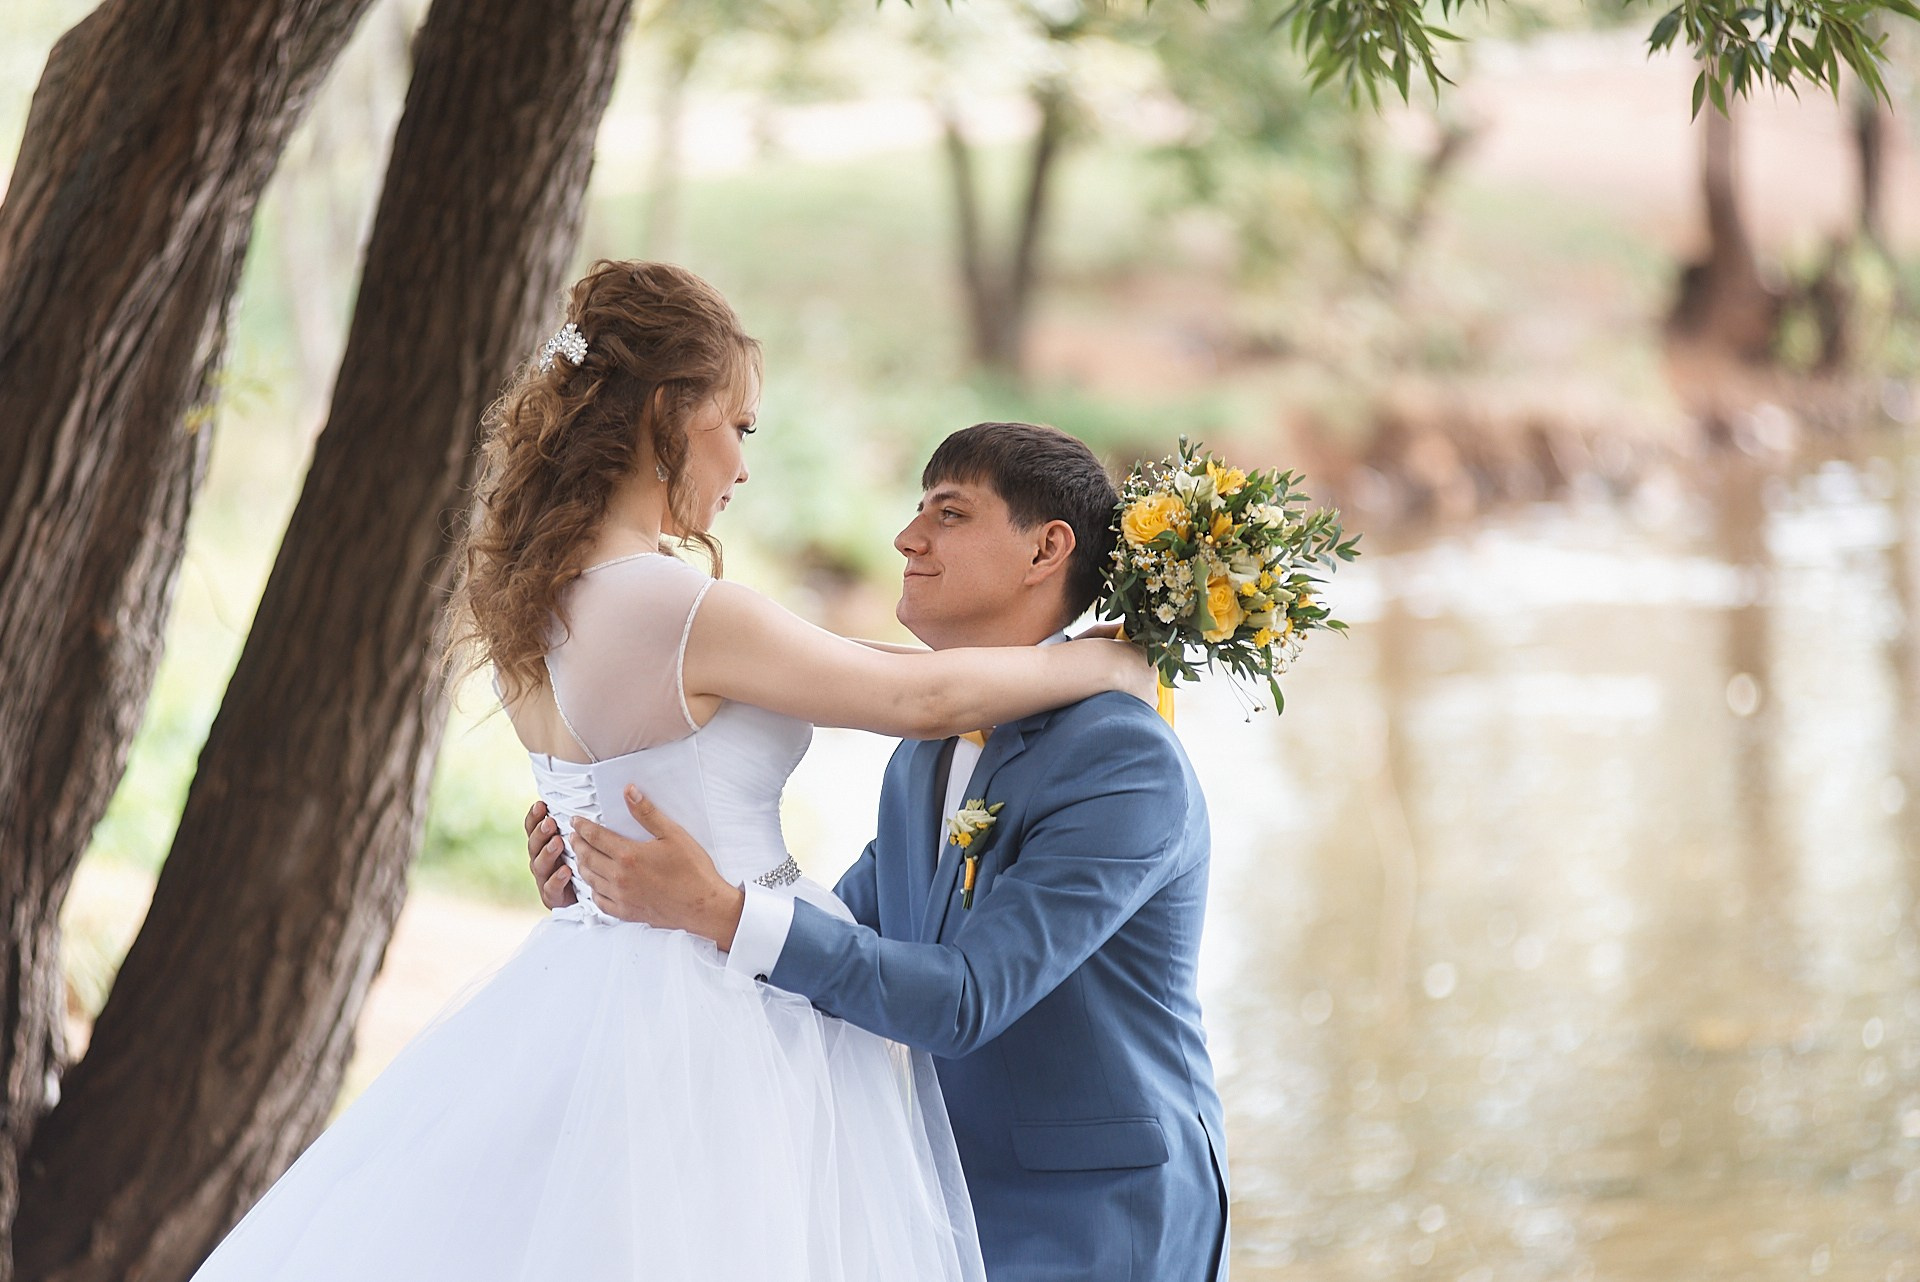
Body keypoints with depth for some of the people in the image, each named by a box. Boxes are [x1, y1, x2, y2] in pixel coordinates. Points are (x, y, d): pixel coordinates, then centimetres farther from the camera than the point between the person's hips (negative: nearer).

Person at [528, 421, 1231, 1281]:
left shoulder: (1126, 764, -17)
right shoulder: (924, 758, 10)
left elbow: (963, 1000, -23)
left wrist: (716, 909, -29)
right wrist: (612, 901, 3)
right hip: (961, 1204, 7)